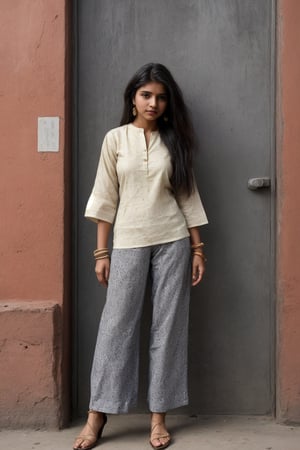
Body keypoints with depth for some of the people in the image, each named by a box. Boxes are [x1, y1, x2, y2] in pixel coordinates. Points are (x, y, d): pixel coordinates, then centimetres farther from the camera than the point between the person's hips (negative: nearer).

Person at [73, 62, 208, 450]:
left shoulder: (173, 141, 7)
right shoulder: (115, 139, 3)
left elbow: (187, 196, 7)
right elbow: (106, 199, 2)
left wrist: (197, 248, 3)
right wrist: (101, 252, -2)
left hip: (172, 242, 2)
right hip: (128, 242, -1)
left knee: (168, 326, 3)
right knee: (116, 324, -1)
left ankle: (158, 415, 12)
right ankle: (97, 414, 8)